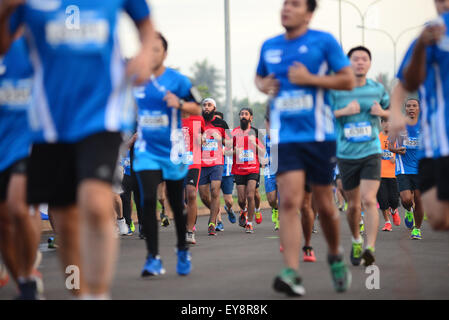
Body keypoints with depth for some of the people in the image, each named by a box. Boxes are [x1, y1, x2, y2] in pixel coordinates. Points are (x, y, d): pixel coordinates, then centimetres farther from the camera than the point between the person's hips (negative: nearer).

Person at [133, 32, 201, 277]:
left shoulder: (177, 80, -6)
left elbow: (197, 109, -1)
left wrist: (179, 103, -18)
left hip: (173, 151, -1)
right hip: (146, 150, 1)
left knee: (177, 204, 10)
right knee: (148, 200, -14)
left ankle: (182, 250, 31)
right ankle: (153, 258, -12)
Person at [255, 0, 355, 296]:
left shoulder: (323, 41, -2)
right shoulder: (269, 47, 10)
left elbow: (348, 80, -3)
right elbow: (259, 76, 28)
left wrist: (310, 78, -14)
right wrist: (264, 86, 4)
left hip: (319, 135, -2)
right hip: (285, 137, 2)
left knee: (324, 204, 7)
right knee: (289, 202, -14)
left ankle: (336, 257, 35)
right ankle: (292, 274, -20)